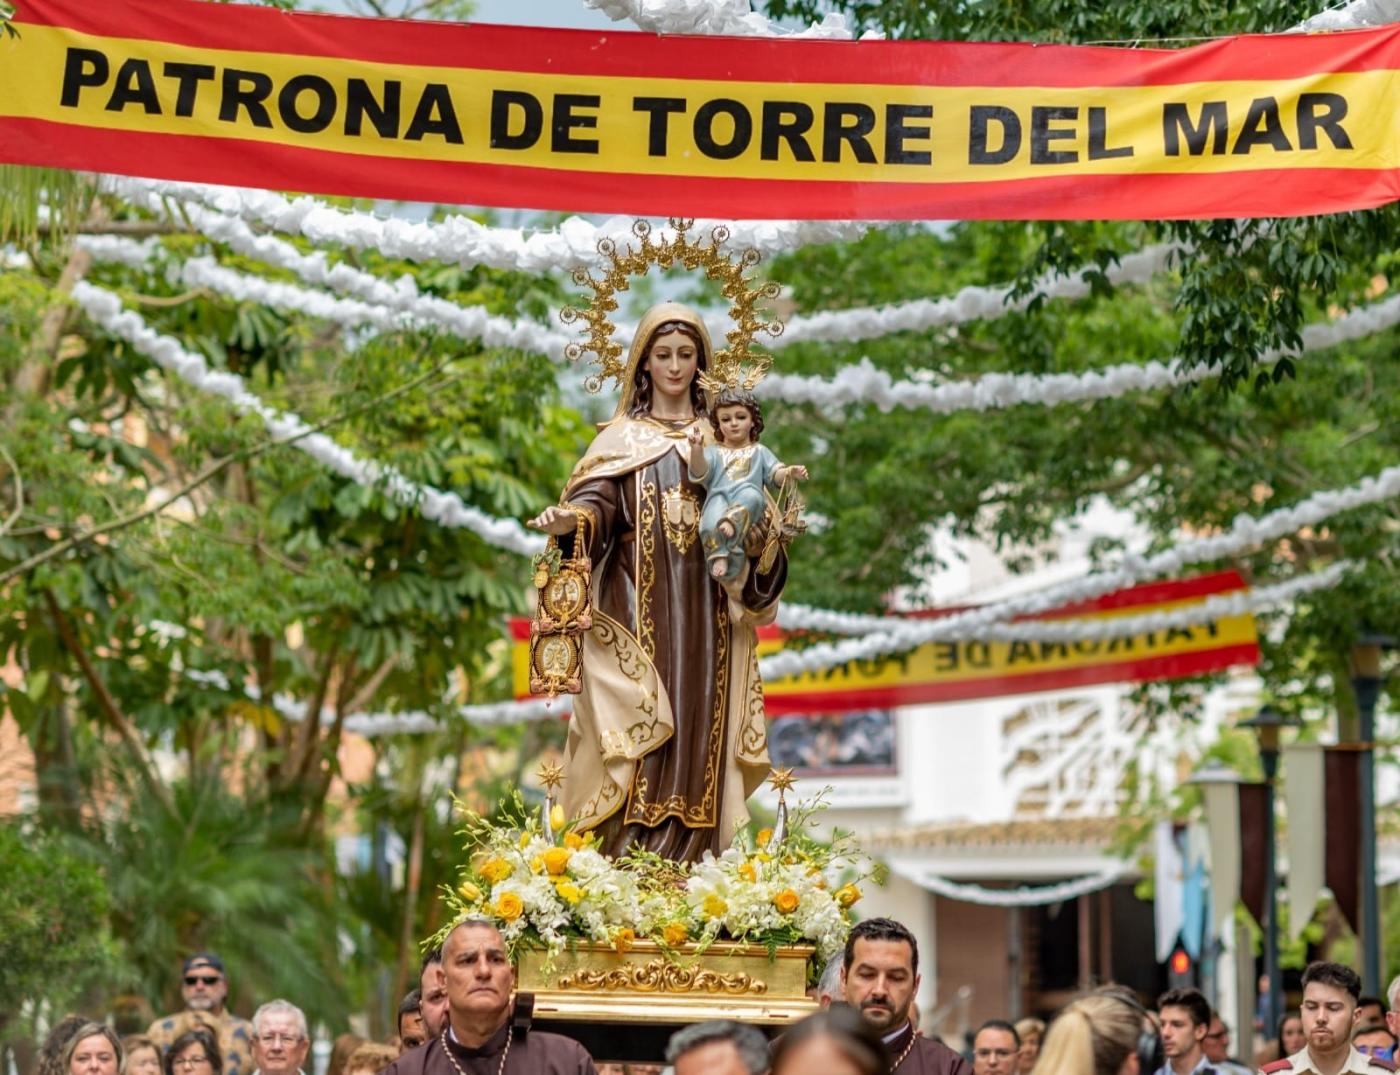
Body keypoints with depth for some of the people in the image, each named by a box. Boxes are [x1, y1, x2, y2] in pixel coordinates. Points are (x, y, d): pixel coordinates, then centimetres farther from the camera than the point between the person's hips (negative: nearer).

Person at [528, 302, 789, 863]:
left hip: (704, 616, 2)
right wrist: (571, 519, -31)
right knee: (640, 740, -10)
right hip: (639, 611, -2)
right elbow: (596, 503, -8)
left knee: (695, 737, -4)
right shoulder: (621, 438, 9)